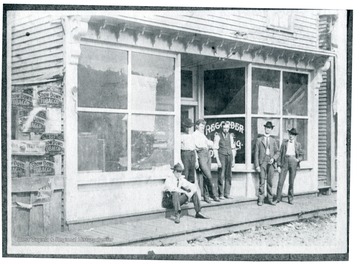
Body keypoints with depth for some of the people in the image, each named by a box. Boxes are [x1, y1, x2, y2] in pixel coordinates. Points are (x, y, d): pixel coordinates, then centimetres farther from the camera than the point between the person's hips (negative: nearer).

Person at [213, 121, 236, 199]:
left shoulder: (230, 136, 11)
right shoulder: (218, 136, -3)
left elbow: (233, 148, 15)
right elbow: (215, 149, -4)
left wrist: (233, 160, 10)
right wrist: (218, 160, -10)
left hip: (229, 156, 4)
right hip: (221, 156, -4)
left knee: (229, 176, 4)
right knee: (221, 176, -6)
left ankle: (227, 194, 10)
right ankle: (221, 194, 0)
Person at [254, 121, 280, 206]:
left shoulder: (273, 140, 15)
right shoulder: (259, 140, 7)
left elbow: (277, 152, 15)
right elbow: (256, 153, 3)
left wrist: (273, 158, -6)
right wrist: (257, 165, -5)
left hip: (271, 163, 2)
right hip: (262, 162, -2)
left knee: (270, 182, 3)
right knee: (262, 182, -5)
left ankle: (270, 199, 10)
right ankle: (261, 199, 0)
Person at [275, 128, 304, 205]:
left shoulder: (298, 144, 10)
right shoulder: (284, 142, 9)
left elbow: (301, 155, 15)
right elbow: (280, 154, 6)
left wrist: (298, 159, -8)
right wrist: (279, 165, 0)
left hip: (293, 162, 0)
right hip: (285, 161, 0)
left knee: (291, 182, 2)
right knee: (280, 181, -5)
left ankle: (290, 199, 11)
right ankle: (278, 198, 2)